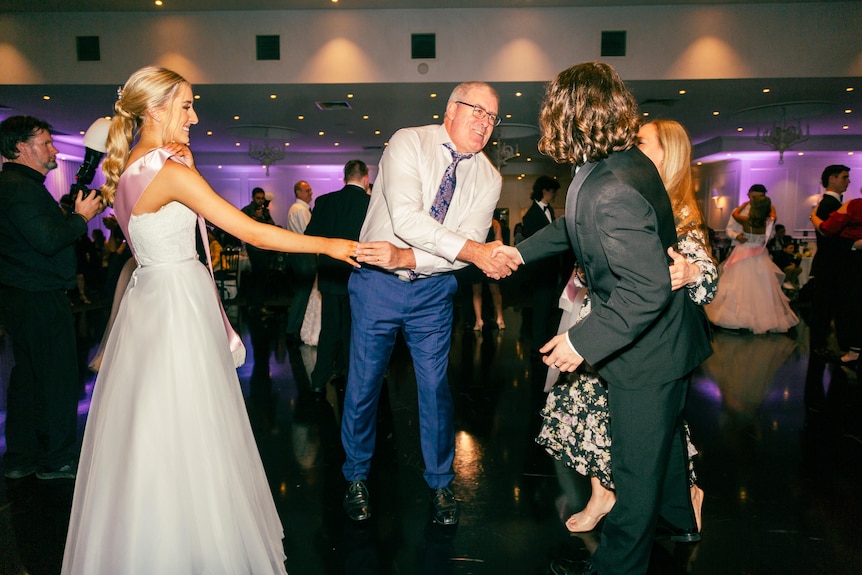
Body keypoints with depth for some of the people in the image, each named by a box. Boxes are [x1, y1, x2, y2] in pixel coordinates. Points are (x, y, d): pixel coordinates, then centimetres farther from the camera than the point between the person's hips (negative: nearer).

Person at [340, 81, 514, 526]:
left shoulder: (488, 178, -1)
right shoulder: (408, 143, -11)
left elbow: (467, 244, -10)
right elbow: (405, 217, -25)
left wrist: (405, 258, -24)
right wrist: (474, 251, -28)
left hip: (432, 292, 2)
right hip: (377, 283, -2)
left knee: (435, 386, 5)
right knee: (363, 383, 6)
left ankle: (440, 483, 26)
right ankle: (356, 477, 29)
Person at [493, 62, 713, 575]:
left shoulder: (610, 191, -33)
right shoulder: (629, 162, -1)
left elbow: (647, 290, -34)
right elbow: (578, 225, 15)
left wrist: (583, 341, -26)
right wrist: (523, 250, 18)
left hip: (646, 350, -10)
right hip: (666, 339, 10)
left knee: (636, 464, 8)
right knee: (664, 434, 30)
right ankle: (677, 518, 55)